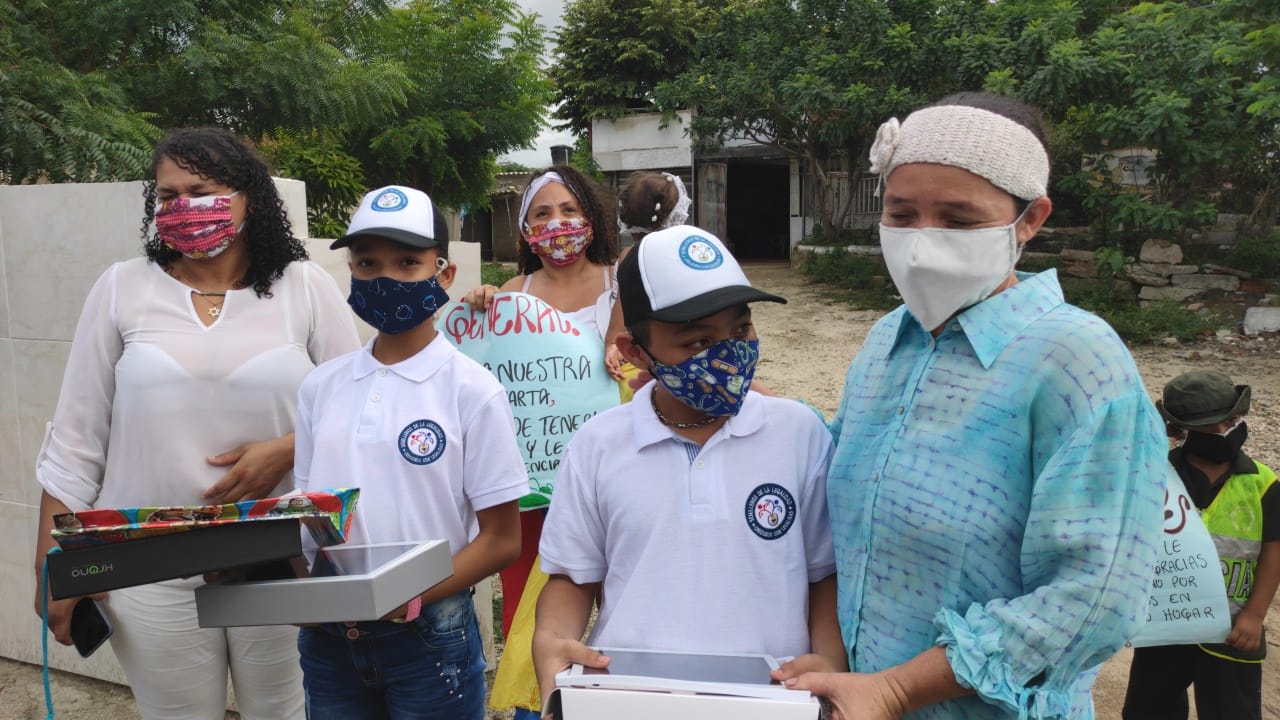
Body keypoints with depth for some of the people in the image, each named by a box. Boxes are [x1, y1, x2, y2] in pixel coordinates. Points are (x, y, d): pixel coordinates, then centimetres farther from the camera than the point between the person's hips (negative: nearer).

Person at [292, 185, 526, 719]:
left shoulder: (471, 390, -9)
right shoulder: (321, 387, 4)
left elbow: (500, 540, -7)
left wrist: (409, 599, -18)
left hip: (427, 636, -3)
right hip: (326, 636, 4)